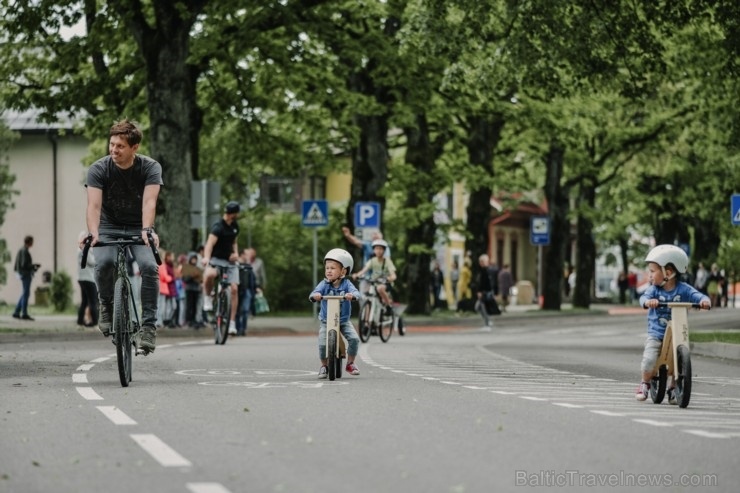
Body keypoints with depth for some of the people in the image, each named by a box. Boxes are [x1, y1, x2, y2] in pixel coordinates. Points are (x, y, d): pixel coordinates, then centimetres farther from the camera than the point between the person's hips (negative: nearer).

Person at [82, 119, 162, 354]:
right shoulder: (99, 169, -15)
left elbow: (149, 202, -30)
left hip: (138, 229, 0)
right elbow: (94, 204, -27)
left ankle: (149, 324, -18)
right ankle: (107, 306, -2)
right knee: (104, 263, -30)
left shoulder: (150, 167, -15)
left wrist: (147, 230, -48)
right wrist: (93, 233, -46)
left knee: (149, 266, -26)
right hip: (109, 228, 0)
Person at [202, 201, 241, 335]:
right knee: (209, 274, -39)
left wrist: (236, 253, 2)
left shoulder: (235, 226, 7)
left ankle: (232, 322, -5)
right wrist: (206, 258, -49)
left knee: (234, 289, -9)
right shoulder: (218, 227, -17)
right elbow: (210, 243, -31)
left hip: (230, 261, 6)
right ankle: (207, 298, -11)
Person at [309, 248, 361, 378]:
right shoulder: (324, 284, -8)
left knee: (354, 338, -17)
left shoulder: (346, 284, -8)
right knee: (322, 344, -16)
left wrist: (352, 295, -49)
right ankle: (324, 366, 11)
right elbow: (315, 292, -23)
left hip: (344, 320, 0)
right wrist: (315, 296, -48)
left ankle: (350, 363, 7)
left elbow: (355, 292, -25)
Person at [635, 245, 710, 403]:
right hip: (656, 334, 0)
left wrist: (704, 301, -37)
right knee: (649, 359, -17)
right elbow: (644, 297, -19)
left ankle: (673, 389, 13)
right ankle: (645, 383, 9)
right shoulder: (654, 289, -2)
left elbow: (697, 295, -14)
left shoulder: (683, 289, -4)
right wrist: (648, 301, -43)